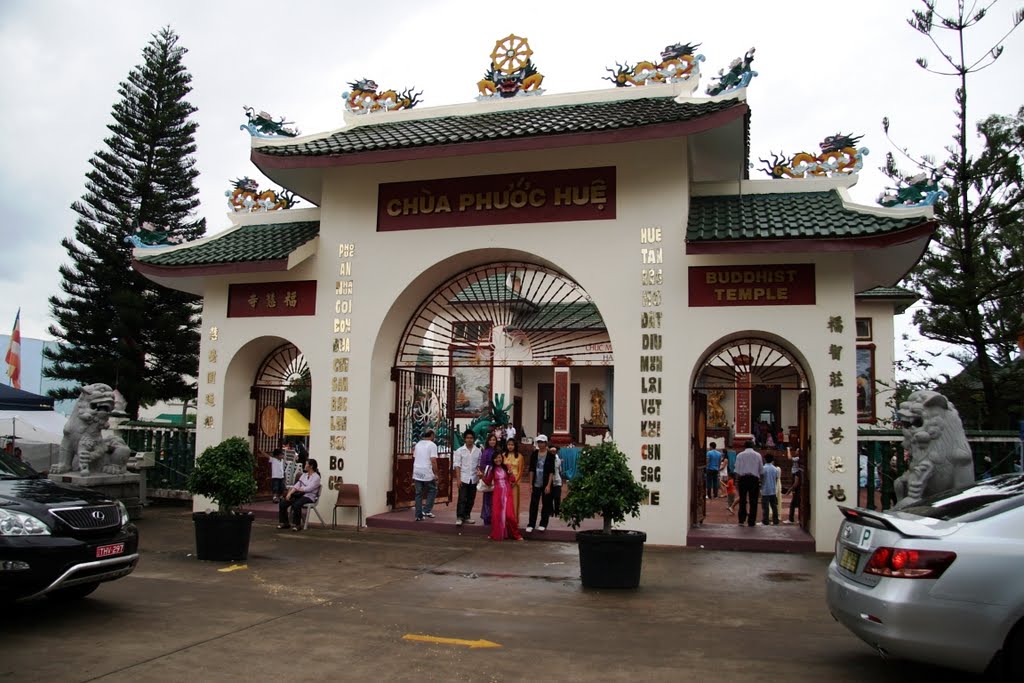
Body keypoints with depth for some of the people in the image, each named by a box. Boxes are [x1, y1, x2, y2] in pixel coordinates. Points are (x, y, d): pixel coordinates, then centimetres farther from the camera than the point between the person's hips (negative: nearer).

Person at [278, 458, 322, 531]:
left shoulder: (316, 477, -7)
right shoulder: (304, 475, 16)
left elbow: (309, 488, -17)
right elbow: (297, 485, 8)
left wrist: (298, 489, -4)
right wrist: (290, 493, -8)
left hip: (309, 497, -7)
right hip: (299, 495, 7)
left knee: (296, 504, -38)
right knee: (282, 503, -13)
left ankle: (297, 525, -23)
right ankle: (284, 522, -1)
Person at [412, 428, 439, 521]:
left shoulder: (418, 444, 12)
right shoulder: (432, 445, -9)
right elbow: (433, 461, -15)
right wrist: (435, 474, -10)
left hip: (417, 473, 6)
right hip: (427, 474, -6)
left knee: (418, 494, 9)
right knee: (432, 491, 13)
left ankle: (418, 515, 9)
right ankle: (427, 510, 4)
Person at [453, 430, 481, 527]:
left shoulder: (478, 451, 5)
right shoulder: (460, 451, -2)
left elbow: (479, 465, 9)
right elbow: (457, 465, -4)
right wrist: (458, 479, -9)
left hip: (473, 479, 3)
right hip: (463, 478, -3)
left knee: (471, 499, 9)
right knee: (462, 499, -5)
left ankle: (467, 516, 20)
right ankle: (459, 517, -2)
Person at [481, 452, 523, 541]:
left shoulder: (506, 467, 2)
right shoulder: (492, 470, 5)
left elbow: (513, 480, 1)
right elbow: (488, 483, 11)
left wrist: (510, 473, -17)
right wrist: (482, 476, -4)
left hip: (507, 494, -2)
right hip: (497, 494, 2)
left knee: (509, 514, -8)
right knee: (496, 514, 0)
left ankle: (516, 534, 5)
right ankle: (496, 534, 15)